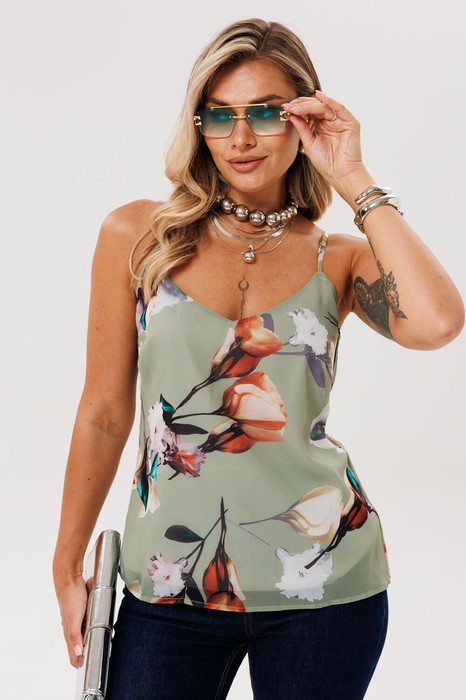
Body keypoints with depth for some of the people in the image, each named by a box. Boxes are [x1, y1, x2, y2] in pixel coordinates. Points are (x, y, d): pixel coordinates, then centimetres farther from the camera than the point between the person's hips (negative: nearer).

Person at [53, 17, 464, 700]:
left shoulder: (339, 258, 1)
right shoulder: (138, 235, 0)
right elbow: (103, 414, 3)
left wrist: (354, 180, -13)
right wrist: (68, 568, 7)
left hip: (322, 584, 0)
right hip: (171, 584, 0)